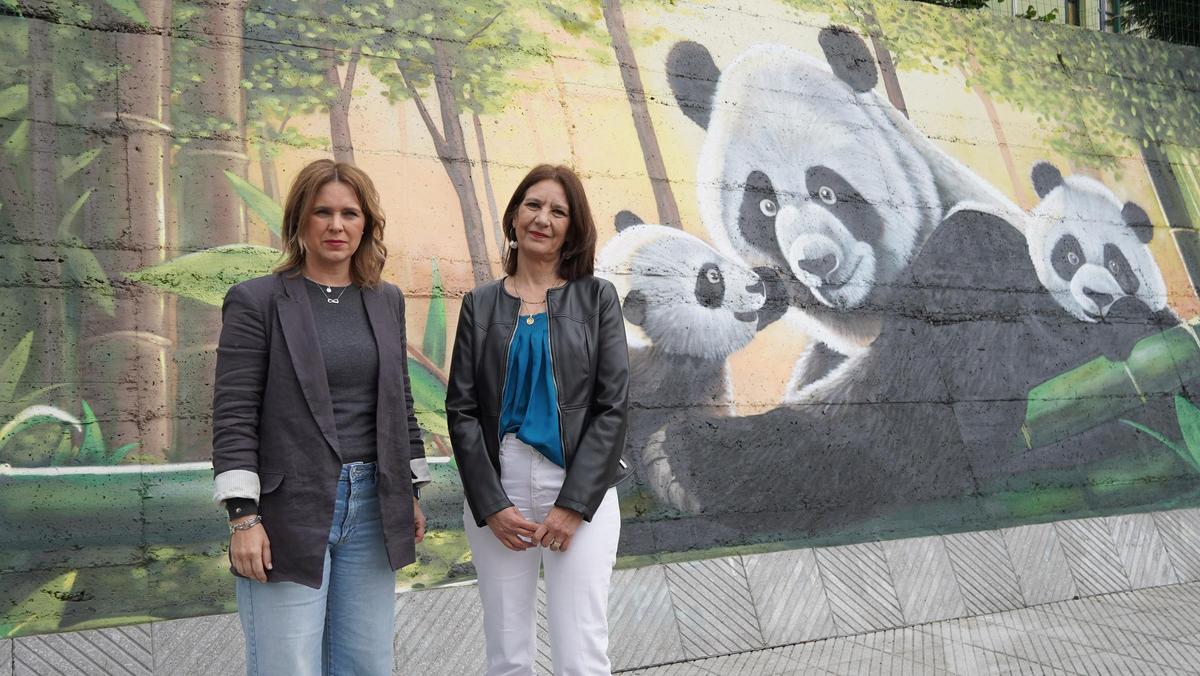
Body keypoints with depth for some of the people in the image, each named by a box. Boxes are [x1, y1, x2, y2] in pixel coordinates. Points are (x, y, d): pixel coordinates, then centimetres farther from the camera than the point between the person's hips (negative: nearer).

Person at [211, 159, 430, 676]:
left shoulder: (386, 302, 12)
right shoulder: (255, 301, -3)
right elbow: (233, 416, -7)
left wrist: (412, 494, 15)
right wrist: (242, 517, -12)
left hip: (372, 510, 5)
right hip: (289, 513, -5)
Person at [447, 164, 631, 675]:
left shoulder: (597, 298, 3)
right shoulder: (480, 304, 7)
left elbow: (613, 405, -2)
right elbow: (461, 409, 3)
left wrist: (574, 503, -10)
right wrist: (491, 504, -7)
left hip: (580, 492, -1)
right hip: (496, 493, 2)